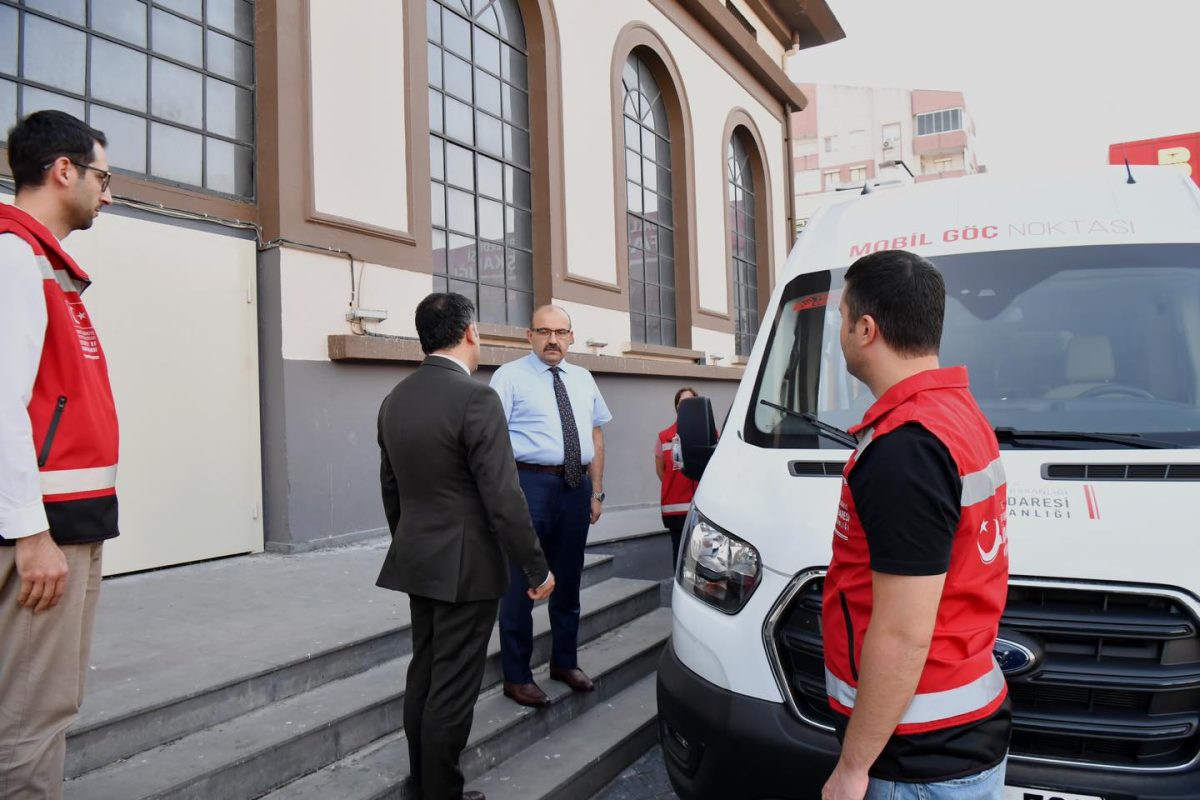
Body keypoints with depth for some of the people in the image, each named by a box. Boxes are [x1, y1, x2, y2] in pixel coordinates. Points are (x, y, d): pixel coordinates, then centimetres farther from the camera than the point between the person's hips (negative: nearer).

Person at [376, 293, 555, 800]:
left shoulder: (394, 400, 6)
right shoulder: (476, 399, -19)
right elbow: (503, 499, -20)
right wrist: (537, 570, -11)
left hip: (416, 561, 8)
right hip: (465, 566, -8)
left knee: (423, 673, 19)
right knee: (453, 687, 3)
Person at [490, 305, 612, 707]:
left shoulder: (583, 379, 13)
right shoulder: (510, 376, -4)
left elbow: (595, 435, 15)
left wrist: (596, 491, 10)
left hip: (576, 486, 6)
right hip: (529, 484, -6)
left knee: (568, 580, 17)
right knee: (522, 582, 1)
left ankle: (564, 661, 34)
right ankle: (516, 676, 15)